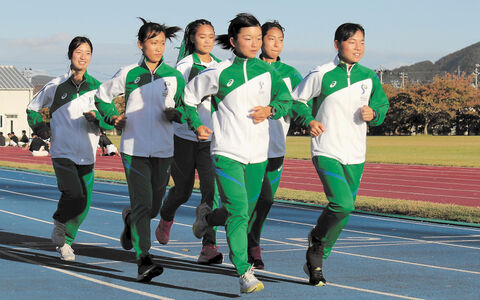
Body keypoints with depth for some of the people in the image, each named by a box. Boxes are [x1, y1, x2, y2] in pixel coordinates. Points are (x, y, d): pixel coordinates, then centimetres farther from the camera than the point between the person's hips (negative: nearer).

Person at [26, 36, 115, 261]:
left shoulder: (96, 87, 5)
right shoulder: (55, 86, 2)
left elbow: (110, 122, 4)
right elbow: (32, 109, 17)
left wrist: (97, 117, -17)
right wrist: (39, 127, -1)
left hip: (86, 155, 3)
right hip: (62, 152, -3)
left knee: (83, 206, 4)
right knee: (75, 197, -21)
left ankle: (65, 242, 28)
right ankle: (59, 227, 7)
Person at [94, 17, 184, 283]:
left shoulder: (174, 76, 6)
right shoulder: (128, 74, 2)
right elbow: (102, 96, 15)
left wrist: (174, 114, -7)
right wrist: (112, 119, -2)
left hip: (163, 151, 3)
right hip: (134, 149, -3)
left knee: (154, 207, 10)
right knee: (142, 204, -14)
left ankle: (129, 220, 45)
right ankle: (144, 262, -16)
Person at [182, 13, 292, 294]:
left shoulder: (267, 70, 5)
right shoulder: (219, 73, -3)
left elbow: (286, 99, 11)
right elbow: (189, 95, 9)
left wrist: (271, 110, -8)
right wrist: (197, 125, 1)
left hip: (257, 154, 4)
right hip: (227, 152, -4)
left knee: (246, 210, 15)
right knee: (238, 212, -15)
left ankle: (207, 213, 45)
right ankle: (245, 274, -15)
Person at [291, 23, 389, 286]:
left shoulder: (369, 77, 5)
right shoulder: (321, 75, -6)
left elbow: (382, 104, 17)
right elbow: (296, 99, 6)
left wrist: (373, 114, -5)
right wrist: (309, 120, -11)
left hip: (355, 155, 5)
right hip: (326, 152, -5)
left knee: (343, 212, 8)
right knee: (342, 204, -22)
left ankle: (315, 260, 26)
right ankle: (318, 237, 8)